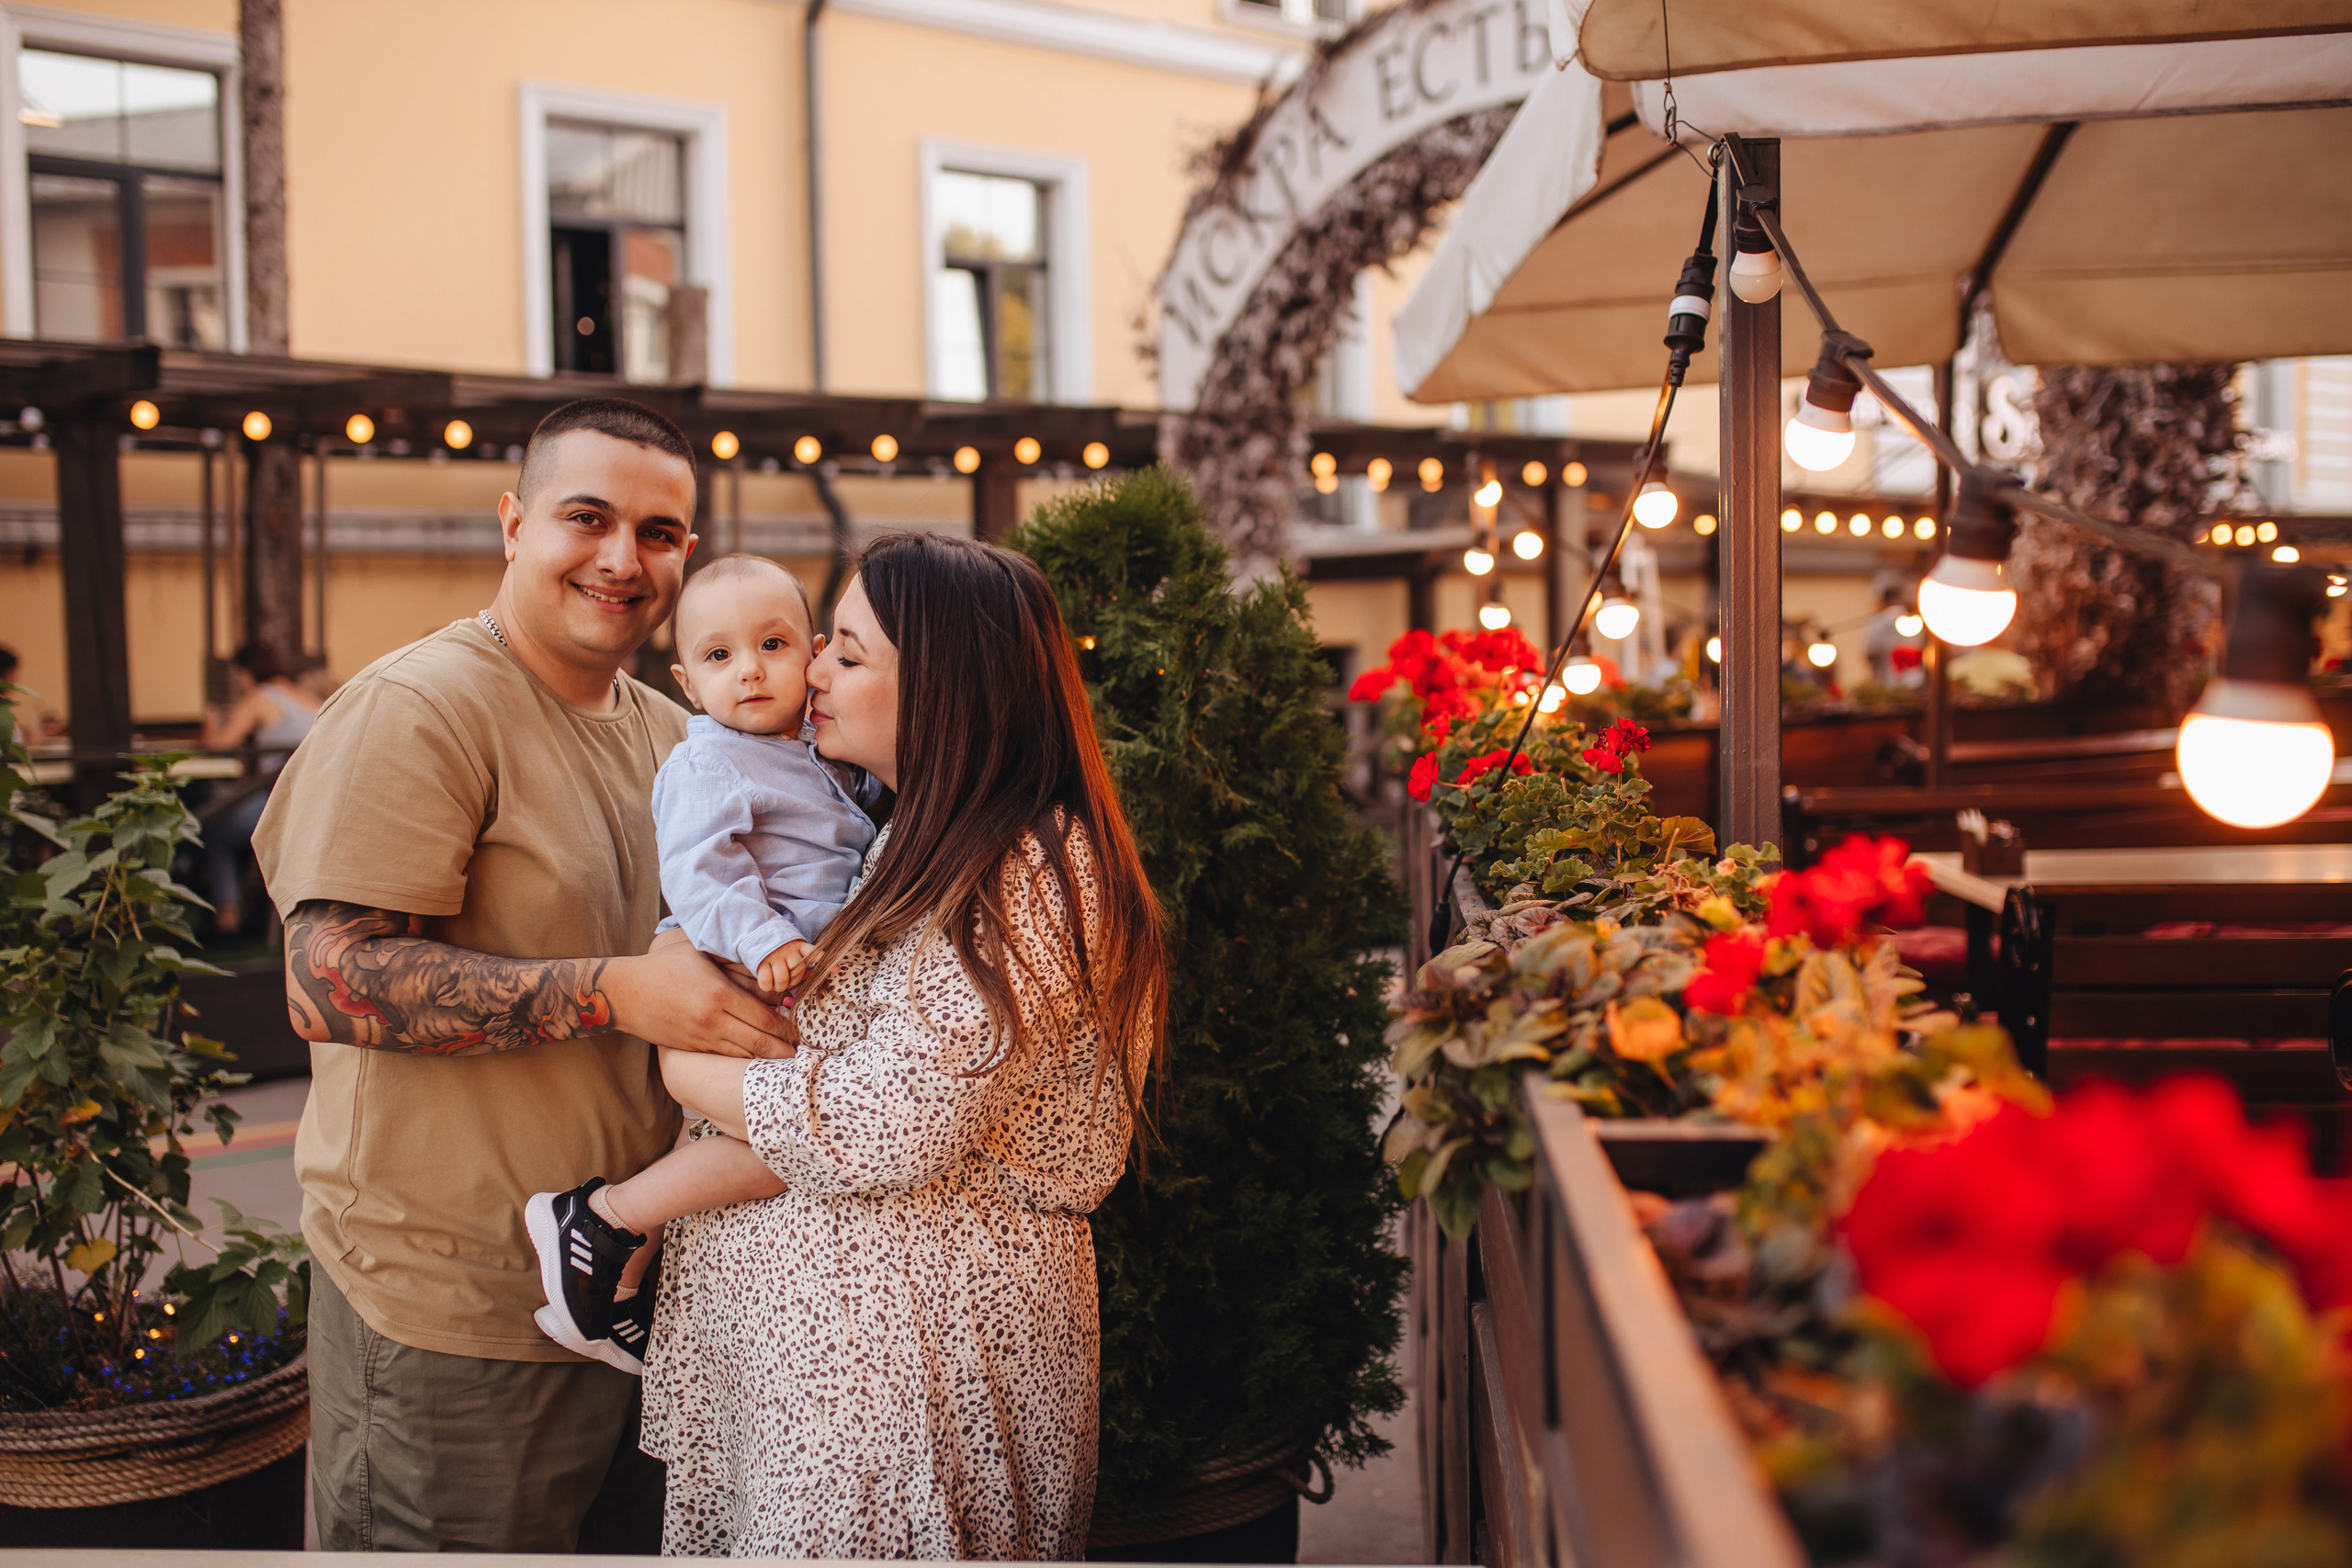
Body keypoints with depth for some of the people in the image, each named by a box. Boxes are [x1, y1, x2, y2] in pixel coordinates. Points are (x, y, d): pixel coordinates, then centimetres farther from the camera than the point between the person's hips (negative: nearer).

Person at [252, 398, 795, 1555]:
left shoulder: (671, 735, 12)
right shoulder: (416, 709, -14)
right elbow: (331, 983, -23)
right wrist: (618, 993, -27)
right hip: (450, 1308, -8)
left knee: (630, 1535, 19)